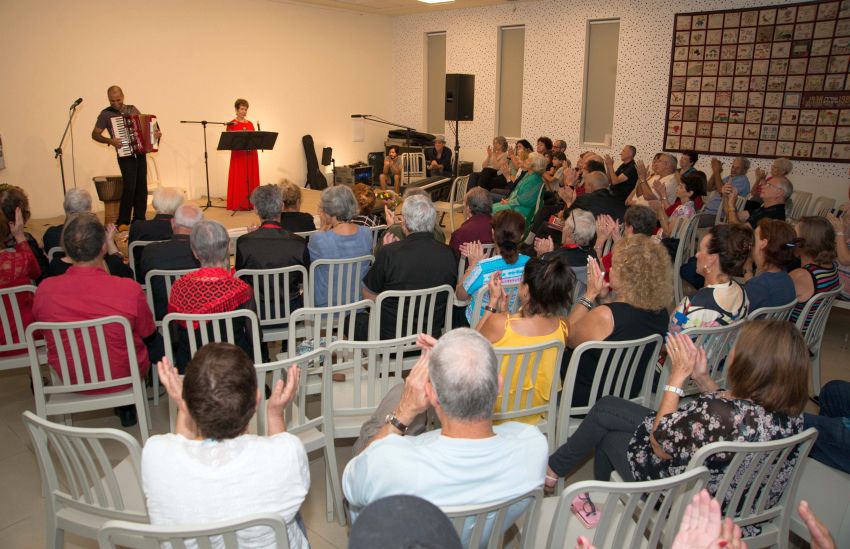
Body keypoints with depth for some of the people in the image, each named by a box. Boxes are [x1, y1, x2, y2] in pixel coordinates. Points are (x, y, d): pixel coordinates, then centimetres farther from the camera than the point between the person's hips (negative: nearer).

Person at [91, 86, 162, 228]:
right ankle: (122, 222, -5)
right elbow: (95, 134, -1)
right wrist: (110, 141, -17)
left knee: (142, 188, 5)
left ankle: (139, 220, 15)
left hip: (140, 153, 5)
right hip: (125, 156, -5)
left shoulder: (132, 109, 11)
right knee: (129, 187, -14)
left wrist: (156, 133, -2)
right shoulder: (106, 114, -1)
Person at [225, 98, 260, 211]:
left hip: (251, 154, 5)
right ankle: (238, 204, -1)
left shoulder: (250, 124, 13)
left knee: (251, 178, 6)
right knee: (239, 179, -5)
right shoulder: (232, 124, -2)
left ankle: (250, 202, 12)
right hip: (238, 154, -5)